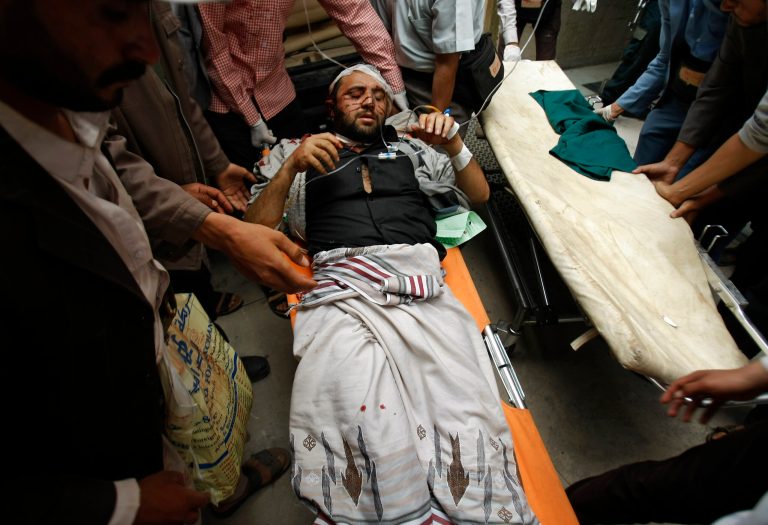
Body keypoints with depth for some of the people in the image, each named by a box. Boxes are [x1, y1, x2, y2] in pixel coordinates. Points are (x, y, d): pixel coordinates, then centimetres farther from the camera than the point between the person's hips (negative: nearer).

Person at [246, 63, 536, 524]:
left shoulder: (410, 149, 31)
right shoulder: (297, 154, 27)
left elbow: (479, 194, 30)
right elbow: (257, 227, 15)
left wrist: (453, 144, 13)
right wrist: (291, 166, 1)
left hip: (420, 279, 2)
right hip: (341, 285, -1)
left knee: (465, 413, -25)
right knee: (362, 424, -29)